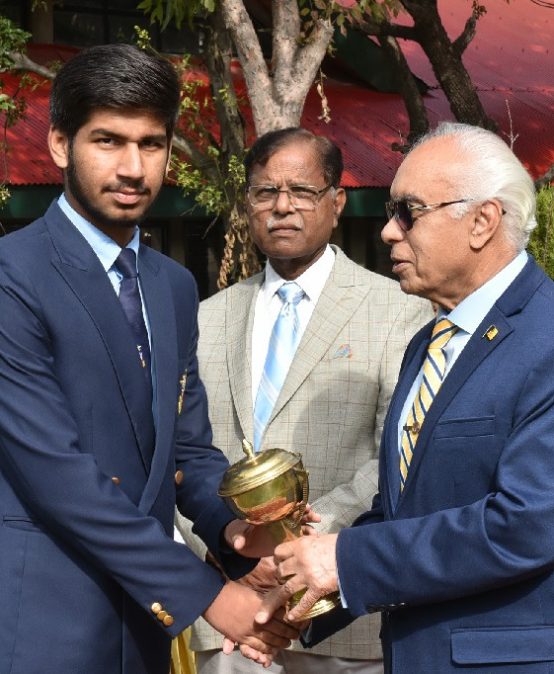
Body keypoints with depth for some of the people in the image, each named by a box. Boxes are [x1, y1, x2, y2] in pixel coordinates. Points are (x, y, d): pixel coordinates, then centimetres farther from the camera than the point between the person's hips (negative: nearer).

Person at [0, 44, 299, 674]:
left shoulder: (176, 286, 11)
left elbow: (188, 446, 12)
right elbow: (55, 471, -19)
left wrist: (230, 526, -9)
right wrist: (206, 593, -17)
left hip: (143, 618, 7)